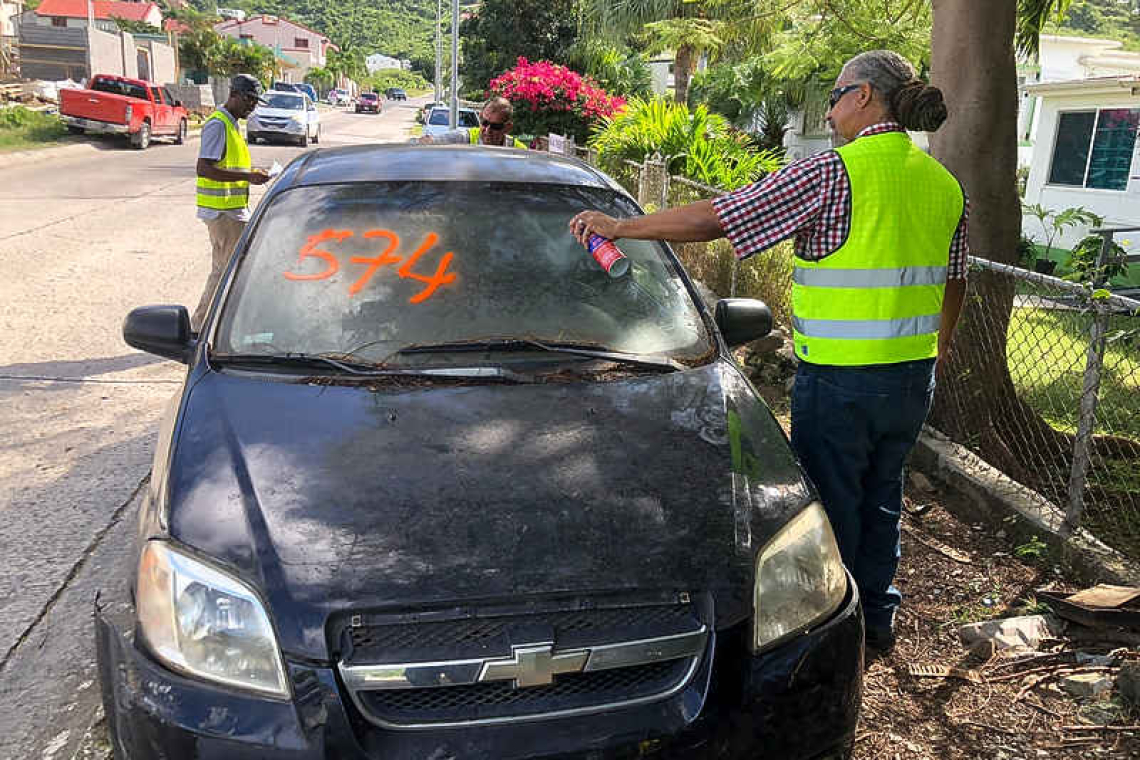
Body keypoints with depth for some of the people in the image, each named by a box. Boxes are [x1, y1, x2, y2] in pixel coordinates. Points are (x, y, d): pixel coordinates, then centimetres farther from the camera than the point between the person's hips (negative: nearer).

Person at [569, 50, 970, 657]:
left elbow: (717, 218, -17)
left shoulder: (831, 174, -15)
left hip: (839, 379, -7)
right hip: (914, 377, 7)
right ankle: (878, 618, 38)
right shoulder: (945, 184, 7)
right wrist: (941, 341, 37)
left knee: (831, 504, 9)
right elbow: (955, 279, 18)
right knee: (881, 495, 22)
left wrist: (620, 227, -9)